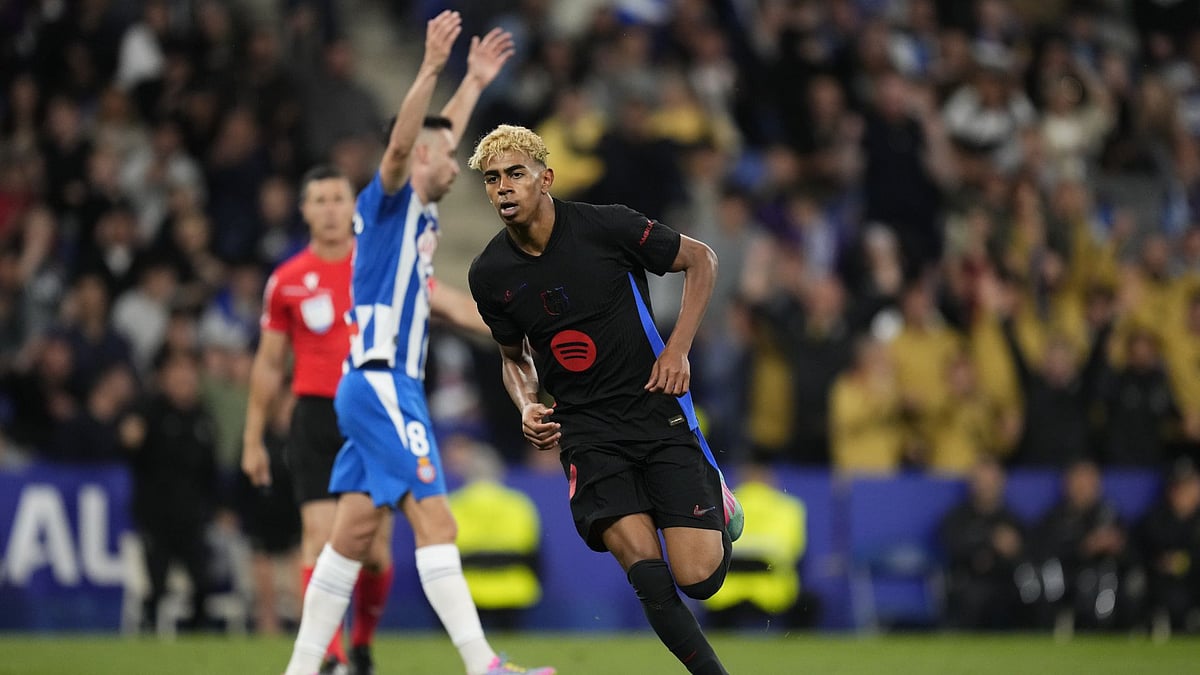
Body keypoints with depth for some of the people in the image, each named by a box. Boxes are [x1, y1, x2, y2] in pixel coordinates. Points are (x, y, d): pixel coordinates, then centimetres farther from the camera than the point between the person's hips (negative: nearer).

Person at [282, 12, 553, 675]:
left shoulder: (417, 211, 18)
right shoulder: (385, 199, -6)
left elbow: (438, 139, 37)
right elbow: (400, 144, -27)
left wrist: (473, 82, 45)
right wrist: (431, 68, -36)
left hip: (387, 388, 10)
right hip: (381, 384, -10)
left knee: (353, 534, 7)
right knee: (435, 522, -14)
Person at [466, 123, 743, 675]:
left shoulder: (607, 226, -11)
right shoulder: (490, 274, 0)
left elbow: (700, 260, 4)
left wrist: (678, 349, -6)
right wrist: (528, 408, -3)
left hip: (658, 409, -2)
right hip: (587, 431, 2)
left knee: (697, 578, -10)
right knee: (646, 571, -21)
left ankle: (715, 499, 24)